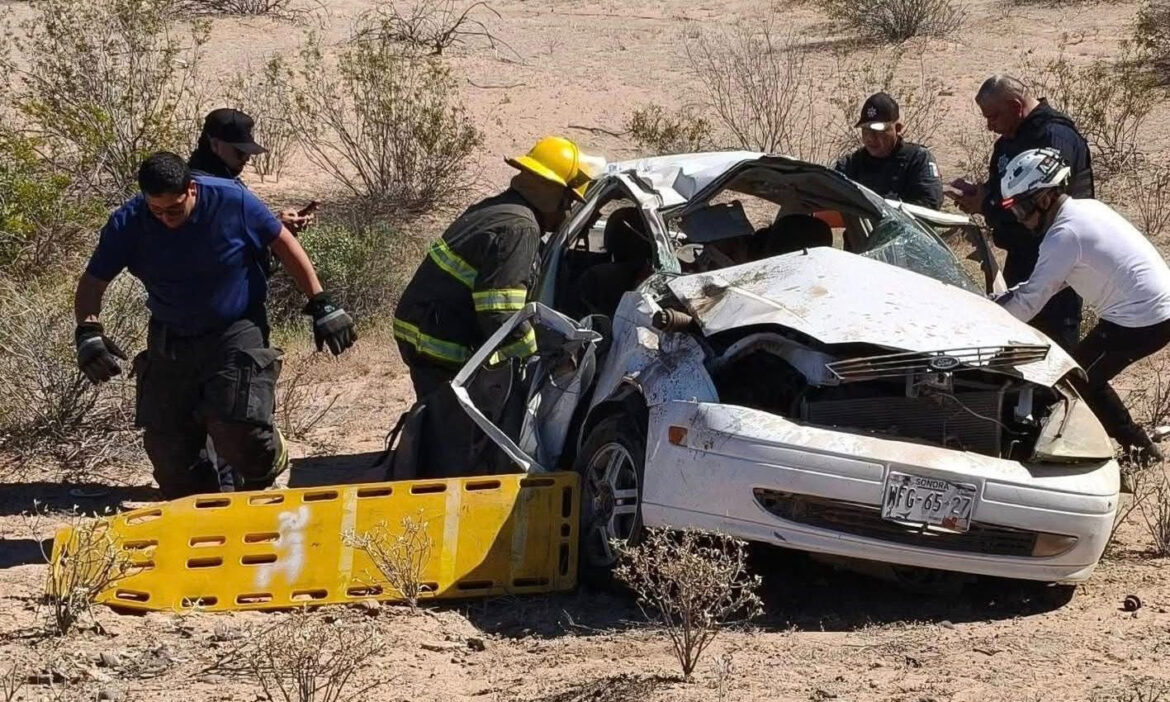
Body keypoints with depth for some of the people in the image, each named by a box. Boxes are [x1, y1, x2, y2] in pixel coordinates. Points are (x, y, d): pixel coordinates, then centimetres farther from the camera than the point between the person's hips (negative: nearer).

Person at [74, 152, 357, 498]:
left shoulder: (232, 201, -17)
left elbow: (284, 244, -4)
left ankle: (271, 465, 14)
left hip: (236, 333, -3)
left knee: (234, 429, -21)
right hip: (170, 341, 3)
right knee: (166, 445, 2)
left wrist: (321, 306, -4)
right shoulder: (129, 223, -12)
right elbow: (93, 282, -4)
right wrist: (88, 332, -24)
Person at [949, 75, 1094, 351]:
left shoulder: (1056, 137, -19)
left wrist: (985, 206, -18)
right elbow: (1001, 189, 25)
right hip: (1022, 256, 10)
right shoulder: (1010, 140, 15)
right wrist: (975, 192, 2)